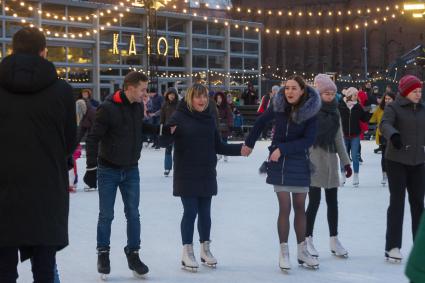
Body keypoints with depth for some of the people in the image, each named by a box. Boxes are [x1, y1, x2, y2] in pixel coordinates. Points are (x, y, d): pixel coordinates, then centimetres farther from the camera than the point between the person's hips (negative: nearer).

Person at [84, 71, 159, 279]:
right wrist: (91, 167, -18)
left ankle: (133, 254, 17)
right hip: (108, 170, -5)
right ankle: (103, 254, 21)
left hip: (131, 170, 5)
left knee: (133, 214, 5)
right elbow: (93, 138, -16)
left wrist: (159, 129, 5)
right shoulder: (107, 108, -19)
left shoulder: (138, 106, 0)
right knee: (106, 215, 4)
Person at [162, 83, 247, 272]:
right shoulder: (180, 116, -8)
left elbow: (218, 146, 12)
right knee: (190, 212, -4)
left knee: (205, 212, 11)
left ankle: (205, 250, 25)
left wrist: (240, 149, 3)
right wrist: (168, 132, -36)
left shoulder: (209, 117, 7)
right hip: (186, 174, -5)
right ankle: (187, 252, 9)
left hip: (206, 173, 5)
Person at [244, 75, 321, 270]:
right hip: (278, 163, 0)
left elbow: (308, 140, -16)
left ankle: (302, 251, 20)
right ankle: (284, 252, 8)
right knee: (284, 208, -2)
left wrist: (283, 149, -21)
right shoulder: (278, 106, -4)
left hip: (299, 163, 0)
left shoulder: (310, 112, -10)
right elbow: (261, 122, 12)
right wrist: (249, 143, 17)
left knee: (300, 208, 8)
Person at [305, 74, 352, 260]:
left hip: (331, 160, 6)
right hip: (314, 159, -6)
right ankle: (308, 240, 7)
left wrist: (345, 161, 14)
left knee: (332, 201, 9)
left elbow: (339, 139, 15)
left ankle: (334, 240, 18)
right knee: (314, 201, -5)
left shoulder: (335, 112, 11)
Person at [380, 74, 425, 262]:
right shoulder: (393, 107, -6)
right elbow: (385, 124, -25)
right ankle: (393, 246, 0)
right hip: (397, 161, -5)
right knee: (397, 202, -4)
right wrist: (393, 135, -44)